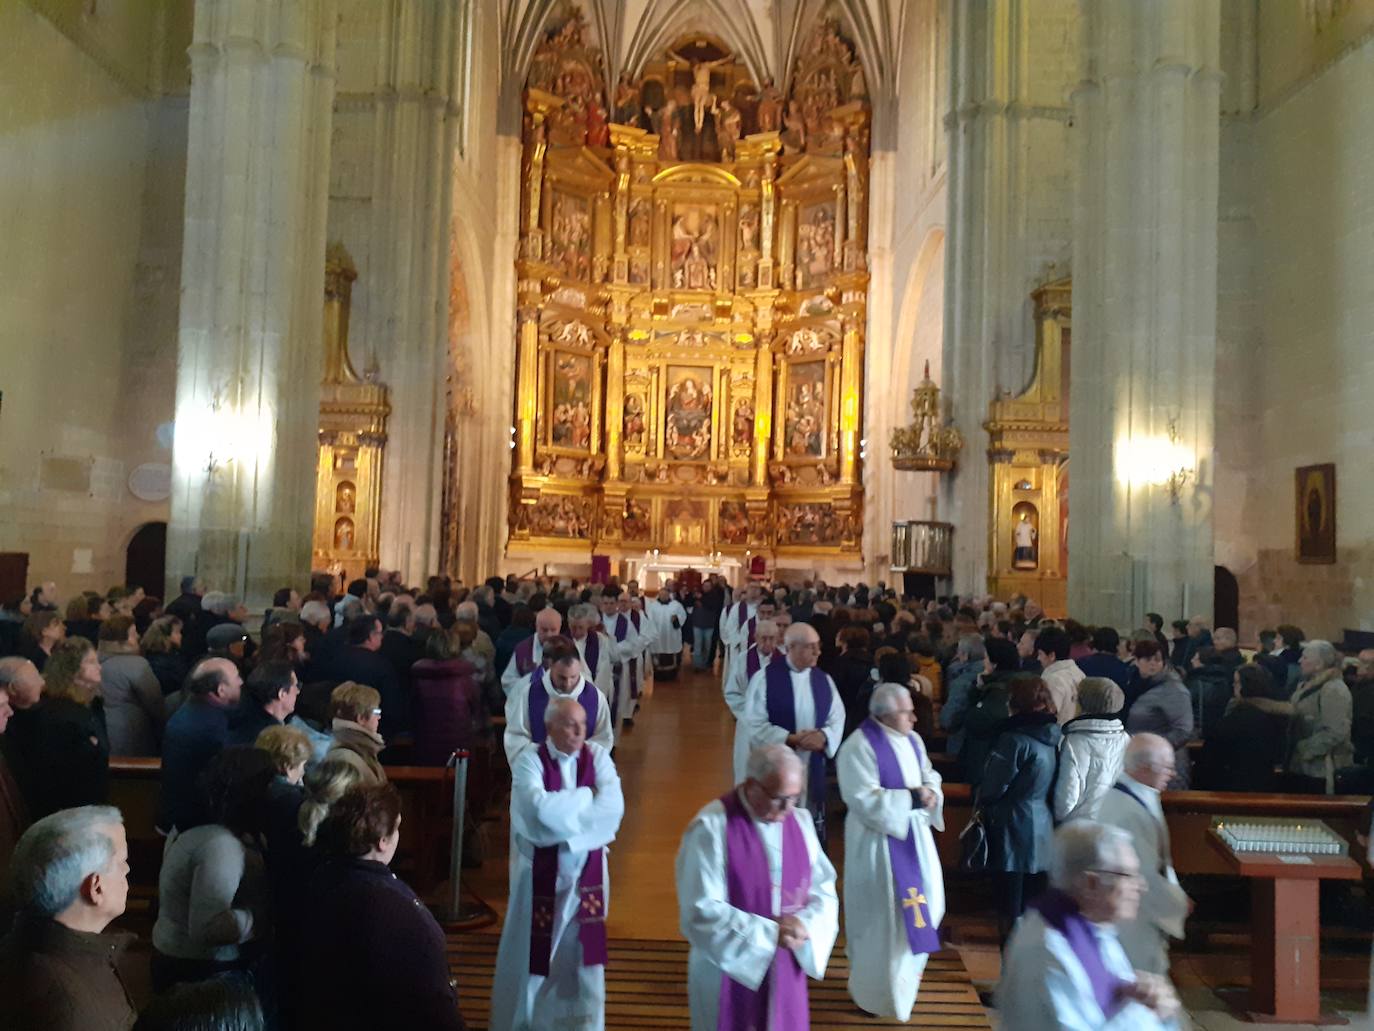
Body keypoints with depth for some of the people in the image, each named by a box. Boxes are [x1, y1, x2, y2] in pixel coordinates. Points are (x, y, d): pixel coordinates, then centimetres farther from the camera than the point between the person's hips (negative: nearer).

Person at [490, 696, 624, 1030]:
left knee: (582, 949, 12)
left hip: (587, 869, 2)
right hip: (541, 872, -2)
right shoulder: (529, 760, -12)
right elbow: (541, 809, -27)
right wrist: (588, 795, -15)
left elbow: (613, 808, -14)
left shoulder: (598, 756, -4)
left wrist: (561, 809, -19)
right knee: (535, 949, 10)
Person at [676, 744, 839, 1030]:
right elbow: (701, 911, -20)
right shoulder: (711, 827, -19)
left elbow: (824, 891, 3)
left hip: (785, 970, 5)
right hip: (728, 970, -4)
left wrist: (803, 924, -16)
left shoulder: (800, 821, -2)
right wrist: (769, 932, -21)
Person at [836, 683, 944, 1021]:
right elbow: (865, 800, -24)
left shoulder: (912, 741, 5)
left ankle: (904, 971, 41)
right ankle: (875, 989, 25)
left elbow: (930, 775, 14)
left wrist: (931, 792, -9)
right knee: (881, 916, 4)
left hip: (914, 834, 8)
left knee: (924, 904, 16)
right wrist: (912, 798, -22)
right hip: (879, 841, -8)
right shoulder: (859, 747, -20)